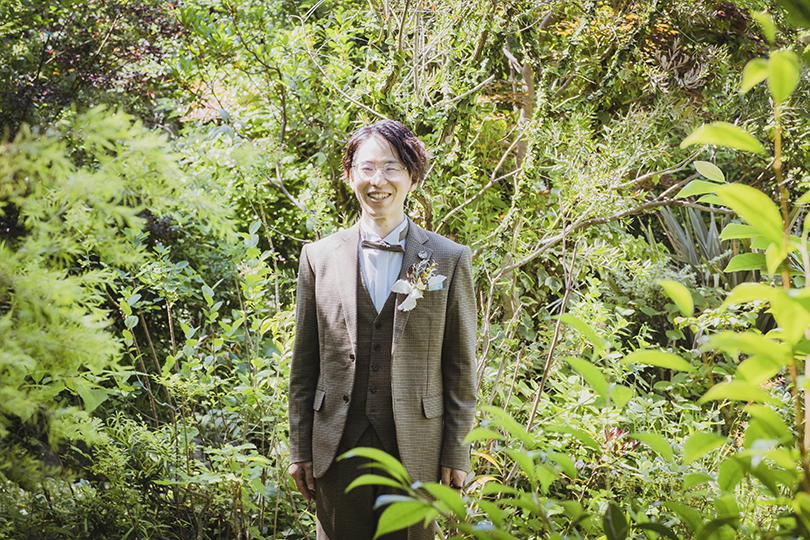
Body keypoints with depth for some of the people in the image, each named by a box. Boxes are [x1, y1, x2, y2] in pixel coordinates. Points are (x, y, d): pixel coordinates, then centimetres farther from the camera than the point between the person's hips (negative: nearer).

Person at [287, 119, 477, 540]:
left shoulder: (450, 260, 0)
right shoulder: (319, 257, 4)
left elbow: (462, 366, 2)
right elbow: (304, 364, 7)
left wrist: (456, 453, 1)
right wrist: (299, 449, 6)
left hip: (416, 451, -1)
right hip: (339, 446, 1)